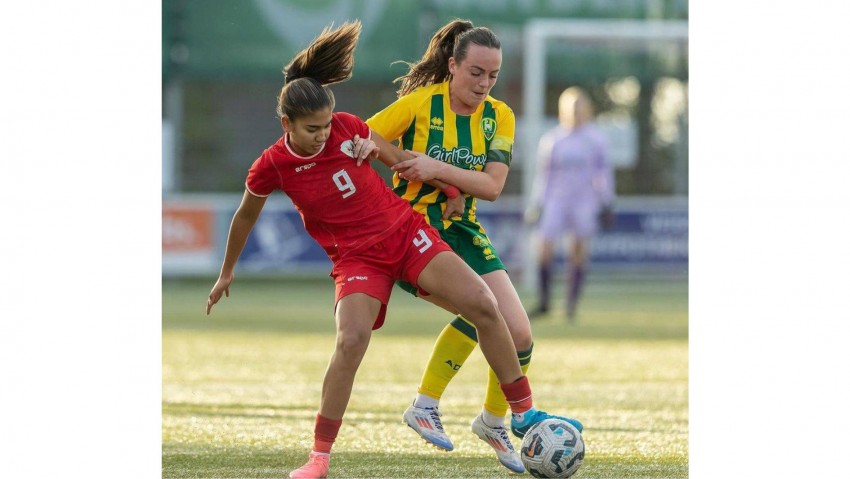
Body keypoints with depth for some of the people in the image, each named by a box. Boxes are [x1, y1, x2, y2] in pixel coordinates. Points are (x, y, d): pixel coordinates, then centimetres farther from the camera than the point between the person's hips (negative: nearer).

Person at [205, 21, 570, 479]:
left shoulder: (347, 128, -7)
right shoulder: (271, 166, -9)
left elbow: (402, 159, 11)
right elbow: (245, 217, 10)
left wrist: (448, 186, 11)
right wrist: (226, 273, 22)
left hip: (405, 231, 3)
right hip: (355, 257, -3)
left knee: (483, 305, -13)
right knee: (351, 339, -29)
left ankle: (523, 412, 1)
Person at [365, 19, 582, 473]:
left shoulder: (498, 117, 2)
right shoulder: (420, 104, -11)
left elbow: (492, 186, -8)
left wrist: (439, 168, -21)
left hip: (463, 232, 6)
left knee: (519, 334, -4)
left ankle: (493, 420, 22)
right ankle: (425, 406, -12)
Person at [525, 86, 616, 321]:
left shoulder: (595, 139, 3)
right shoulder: (551, 139, 4)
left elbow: (604, 171, 9)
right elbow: (543, 174, 10)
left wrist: (606, 205, 7)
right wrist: (536, 204, 8)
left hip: (584, 201, 0)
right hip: (556, 200, 0)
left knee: (579, 252, -4)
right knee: (545, 250, -9)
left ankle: (571, 306, 4)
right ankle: (544, 302, 4)